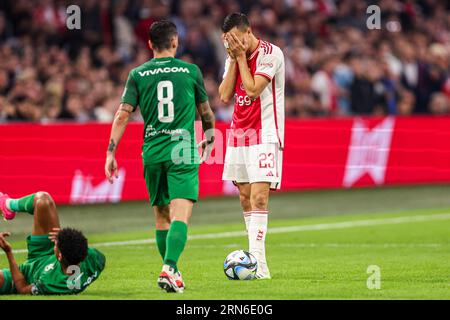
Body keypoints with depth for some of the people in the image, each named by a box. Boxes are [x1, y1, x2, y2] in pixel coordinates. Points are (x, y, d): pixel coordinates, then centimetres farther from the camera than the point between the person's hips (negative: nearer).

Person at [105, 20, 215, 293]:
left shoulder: (138, 75, 4)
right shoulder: (191, 71, 3)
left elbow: (123, 115, -3)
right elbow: (205, 112, 14)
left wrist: (111, 152, 0)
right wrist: (209, 140, 33)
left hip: (152, 153, 3)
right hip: (183, 152, -3)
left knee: (161, 216, 16)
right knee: (180, 216, -11)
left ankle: (172, 271, 23)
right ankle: (169, 269, -28)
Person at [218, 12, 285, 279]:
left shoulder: (271, 54, -11)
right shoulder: (233, 57, 10)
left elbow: (253, 90, -19)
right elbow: (225, 96, 1)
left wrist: (241, 56, -12)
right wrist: (234, 59, -4)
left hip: (265, 135, -7)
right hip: (239, 134, 7)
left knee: (259, 196, -16)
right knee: (245, 197, 5)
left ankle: (258, 261, -21)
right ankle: (253, 256, 10)